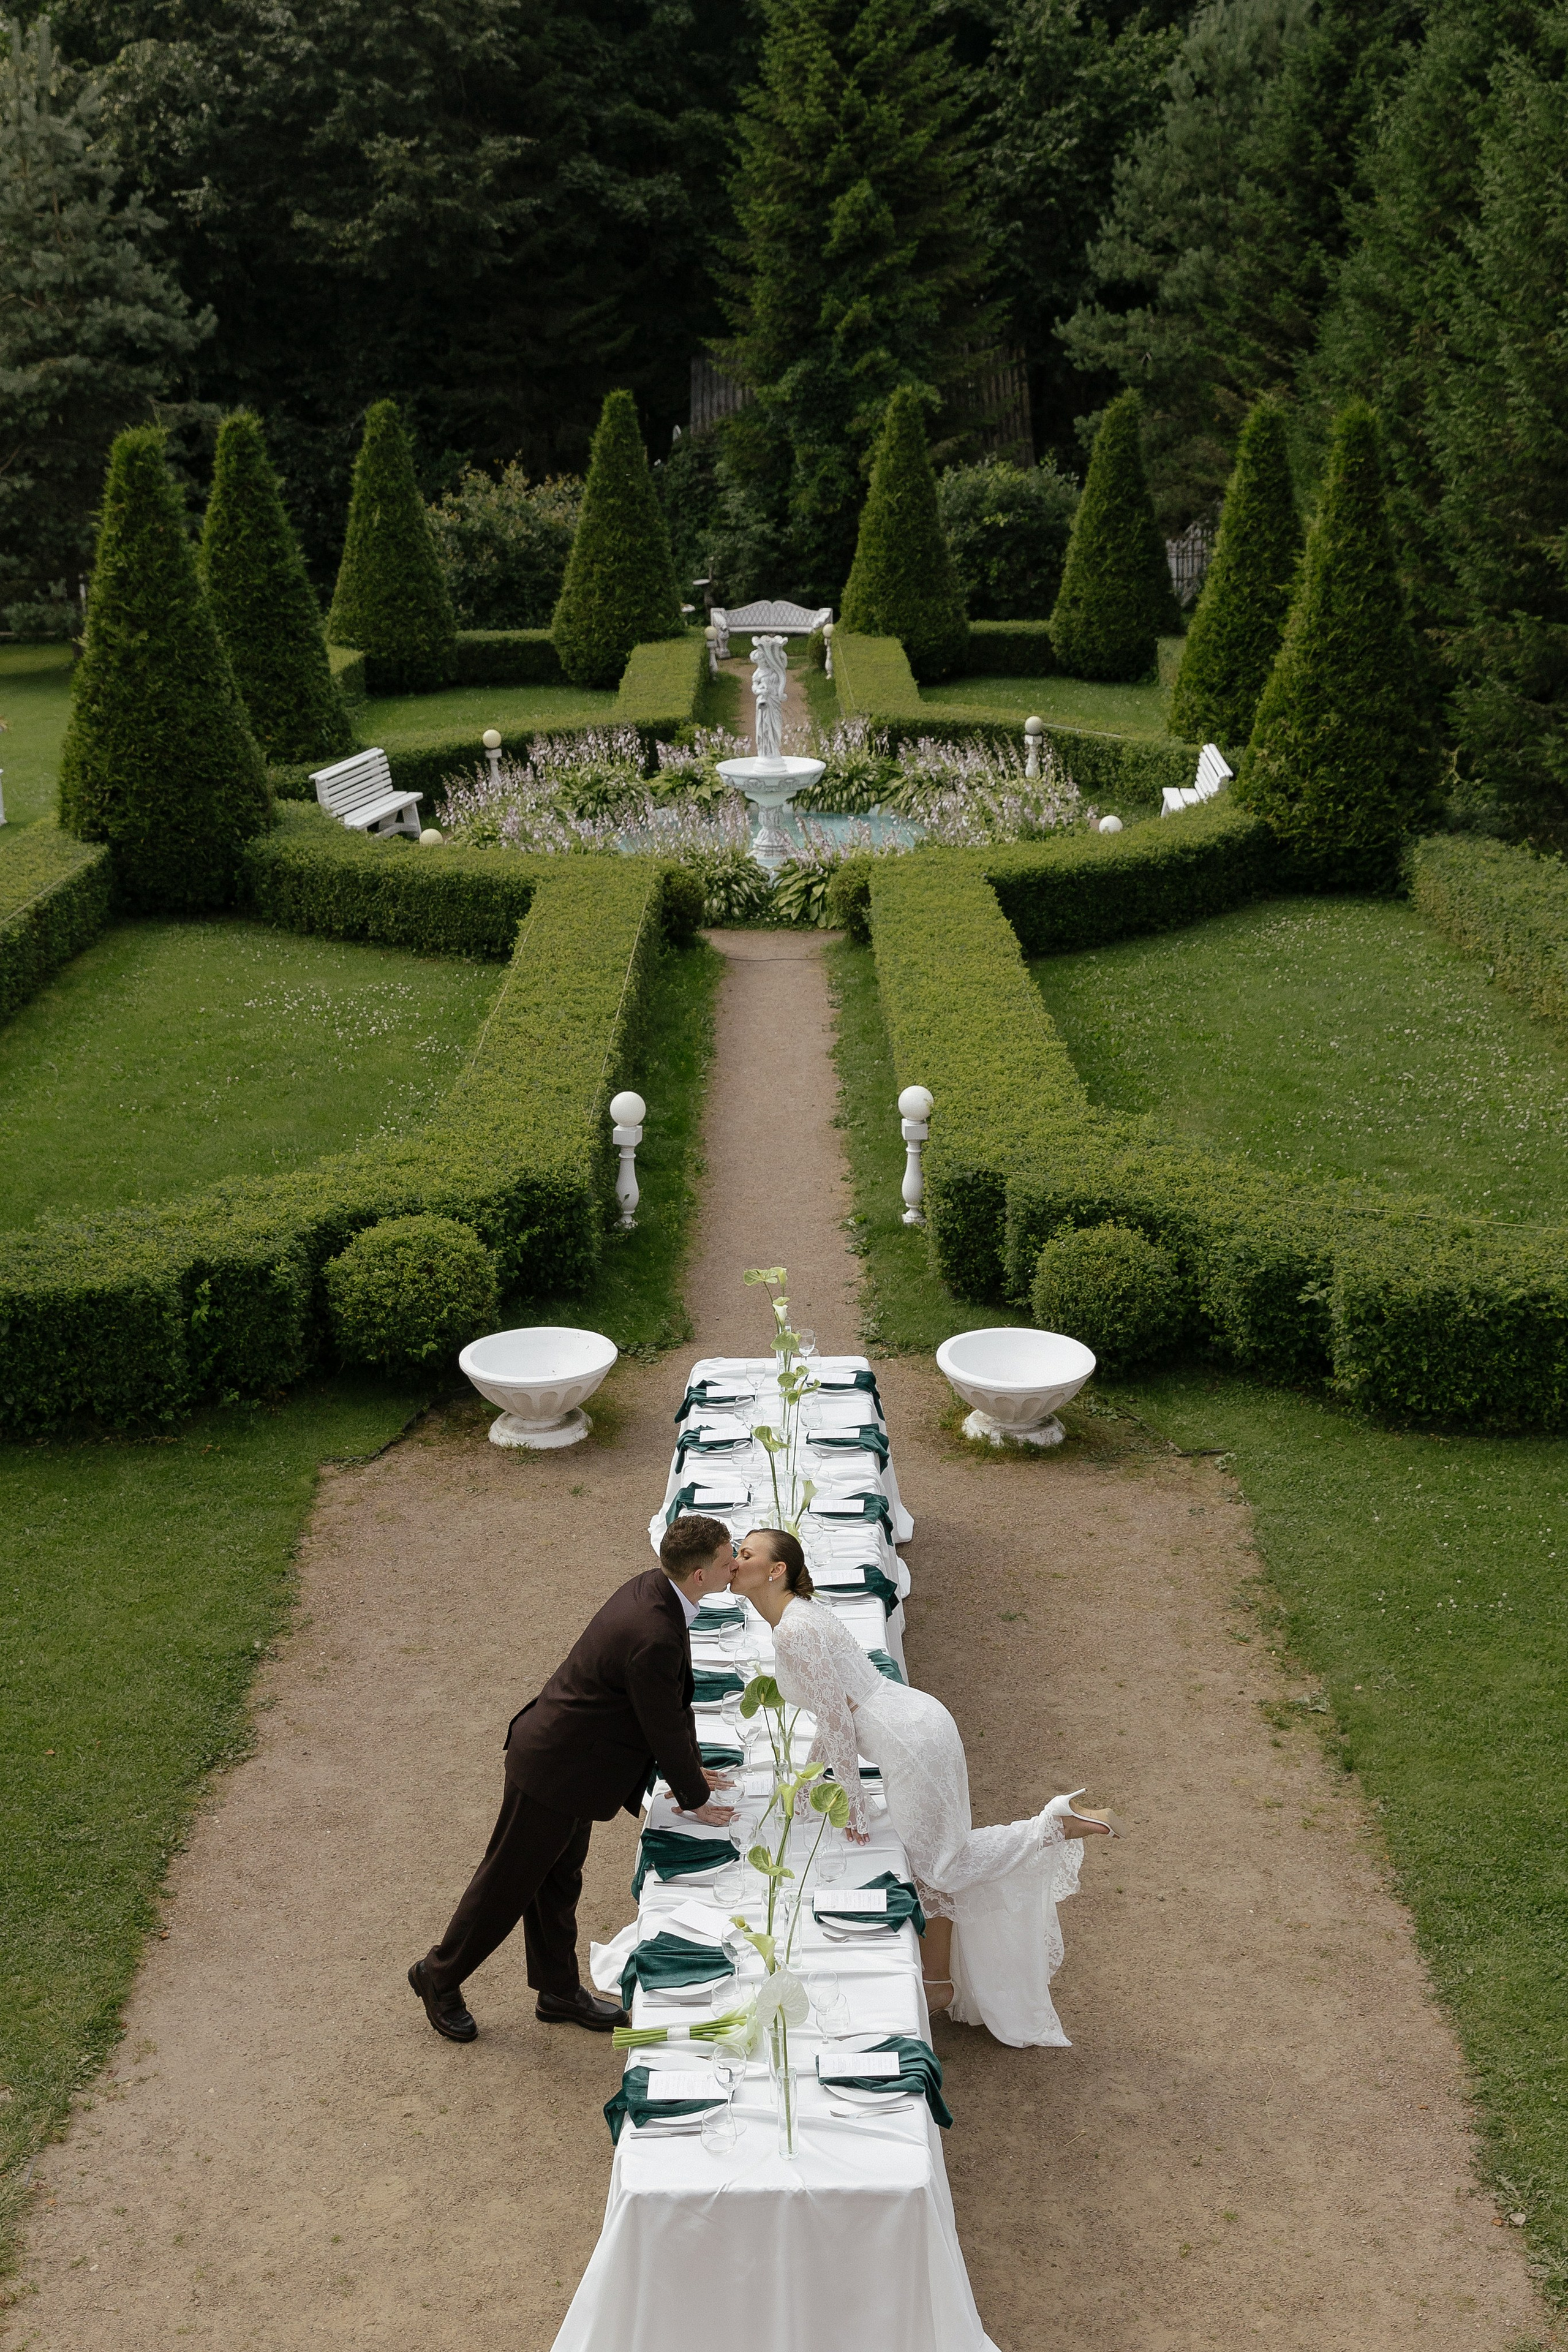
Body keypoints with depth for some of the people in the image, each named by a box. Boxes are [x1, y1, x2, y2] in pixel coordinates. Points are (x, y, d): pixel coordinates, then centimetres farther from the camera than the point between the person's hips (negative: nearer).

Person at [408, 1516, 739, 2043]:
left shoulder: (655, 1588, -4)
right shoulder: (652, 1637, -35)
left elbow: (676, 1698, 9)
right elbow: (664, 1727, -22)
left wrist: (690, 1768, 17)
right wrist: (695, 1798, -5)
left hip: (568, 1756, 10)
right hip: (553, 1770, -10)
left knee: (558, 1881, 23)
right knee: (509, 1882, 11)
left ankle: (560, 1992, 39)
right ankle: (440, 1976, 31)